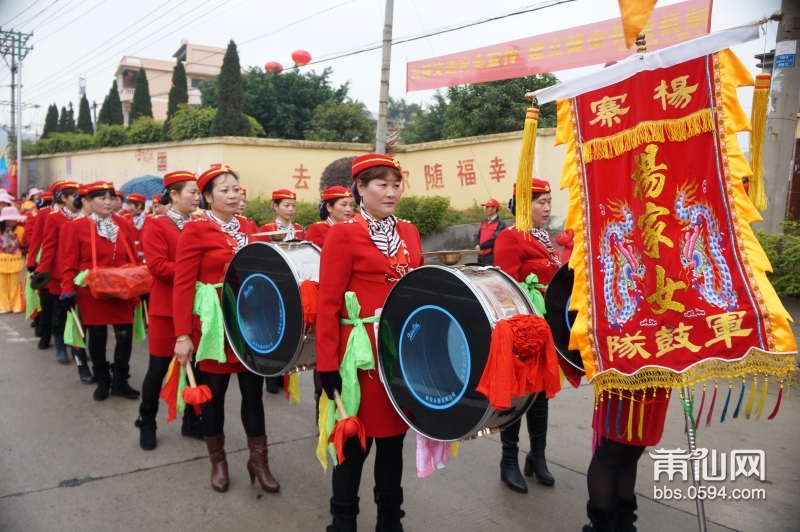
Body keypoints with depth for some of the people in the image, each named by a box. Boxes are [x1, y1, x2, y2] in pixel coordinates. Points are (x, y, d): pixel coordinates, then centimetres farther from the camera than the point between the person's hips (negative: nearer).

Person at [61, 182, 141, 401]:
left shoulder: (123, 227, 7)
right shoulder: (79, 226, -3)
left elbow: (133, 260, 10)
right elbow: (70, 261, -4)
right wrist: (68, 289, -11)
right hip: (91, 292, -3)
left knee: (125, 335, 1)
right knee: (97, 337, 8)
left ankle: (120, 382, 16)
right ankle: (102, 381, 23)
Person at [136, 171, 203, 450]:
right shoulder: (156, 225, -7)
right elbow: (157, 266, -17)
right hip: (167, 309, -5)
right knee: (159, 368, 6)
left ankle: (192, 422, 25)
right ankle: (147, 424, 23)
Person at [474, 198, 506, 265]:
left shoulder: (500, 223, -7)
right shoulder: (484, 222, 18)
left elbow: (495, 239, -17)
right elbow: (478, 236, 17)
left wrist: (481, 247, -11)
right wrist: (477, 246, -5)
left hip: (492, 256, -8)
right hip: (481, 256, 8)